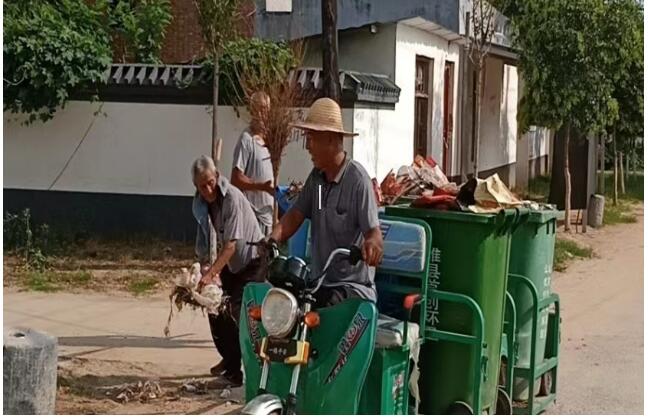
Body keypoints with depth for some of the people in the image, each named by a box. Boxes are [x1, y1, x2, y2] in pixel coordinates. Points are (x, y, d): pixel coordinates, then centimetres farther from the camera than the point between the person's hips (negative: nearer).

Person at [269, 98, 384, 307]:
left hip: (353, 286, -7)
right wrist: (273, 239, -13)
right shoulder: (316, 177, 11)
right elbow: (295, 215, 7)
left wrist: (372, 243, -41)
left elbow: (373, 230, -18)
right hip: (319, 284, 7)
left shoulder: (357, 178, -12)